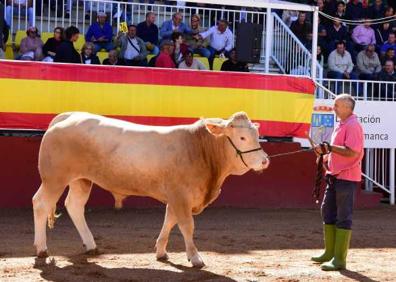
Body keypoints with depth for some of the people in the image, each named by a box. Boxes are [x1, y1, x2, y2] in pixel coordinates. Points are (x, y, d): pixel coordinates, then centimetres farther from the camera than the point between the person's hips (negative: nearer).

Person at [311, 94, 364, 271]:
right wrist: (327, 155, 10)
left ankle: (339, 259, -3)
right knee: (328, 211, 16)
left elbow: (351, 152, -25)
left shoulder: (353, 125, -15)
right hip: (335, 175, 10)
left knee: (343, 217, -6)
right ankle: (330, 253, 27)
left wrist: (329, 147, -23)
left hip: (347, 177, -10)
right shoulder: (341, 124, 15)